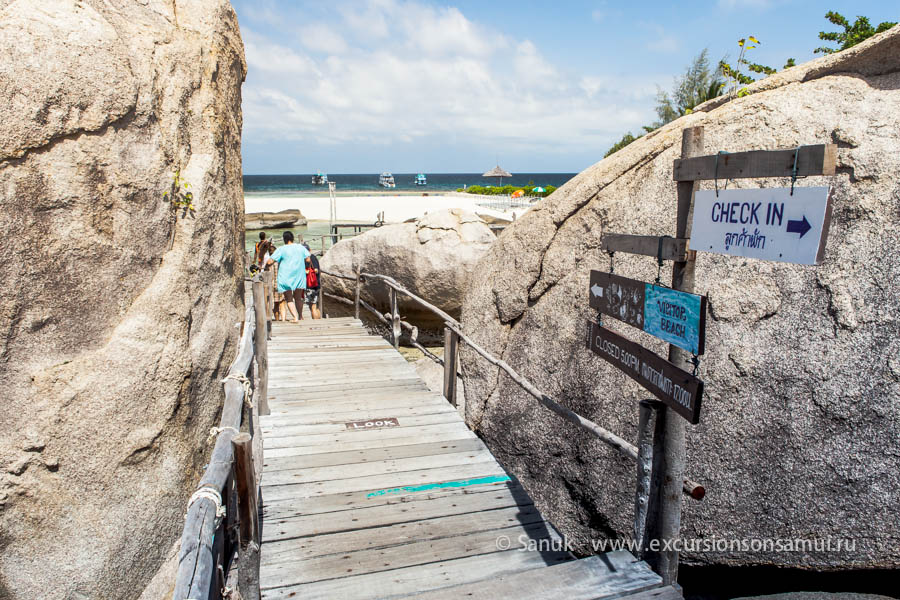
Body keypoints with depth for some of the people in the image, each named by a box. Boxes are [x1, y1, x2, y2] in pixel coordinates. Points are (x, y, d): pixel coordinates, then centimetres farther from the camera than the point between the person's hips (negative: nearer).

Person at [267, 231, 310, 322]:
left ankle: (295, 317, -9)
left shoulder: (281, 249, -7)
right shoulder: (301, 247, 3)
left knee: (289, 299, 4)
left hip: (286, 277, -3)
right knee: (298, 298, 17)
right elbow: (308, 260, 5)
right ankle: (300, 316, 22)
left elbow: (270, 262, -9)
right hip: (299, 276, 3)